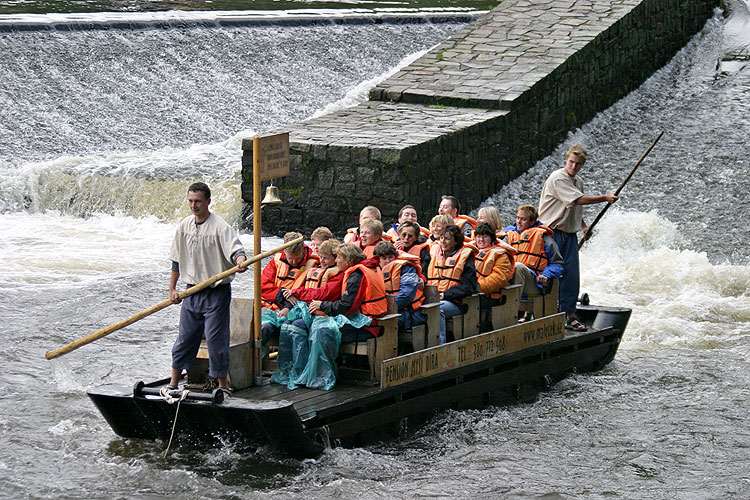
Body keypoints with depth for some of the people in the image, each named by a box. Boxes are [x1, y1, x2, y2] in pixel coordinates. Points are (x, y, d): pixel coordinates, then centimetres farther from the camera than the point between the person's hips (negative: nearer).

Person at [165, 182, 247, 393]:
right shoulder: (185, 226, 7)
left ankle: (223, 385, 6)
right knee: (185, 337, 12)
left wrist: (240, 261, -48)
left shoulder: (220, 226, -12)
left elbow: (235, 248, -25)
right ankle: (173, 383, 21)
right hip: (192, 292, 6)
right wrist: (172, 289, 14)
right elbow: (177, 260, 15)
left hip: (217, 292, -6)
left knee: (216, 339, -5)